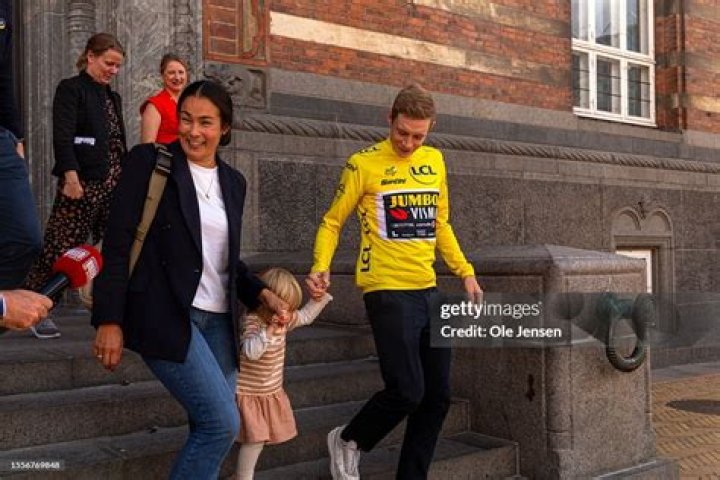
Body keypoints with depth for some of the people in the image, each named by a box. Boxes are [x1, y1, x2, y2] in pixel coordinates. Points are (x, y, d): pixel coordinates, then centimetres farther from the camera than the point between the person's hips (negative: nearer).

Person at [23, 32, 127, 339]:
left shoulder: (112, 97, 20)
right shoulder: (71, 89, -2)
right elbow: (62, 136, -12)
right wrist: (71, 177, -22)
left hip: (113, 184, 7)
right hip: (82, 183, -7)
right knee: (61, 248, -6)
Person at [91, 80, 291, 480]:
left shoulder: (233, 181, 13)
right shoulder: (149, 161, -4)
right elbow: (118, 242, -7)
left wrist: (263, 294, 3)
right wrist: (109, 320, -12)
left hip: (218, 319, 6)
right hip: (165, 315, -6)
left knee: (210, 430, 8)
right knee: (223, 423, -13)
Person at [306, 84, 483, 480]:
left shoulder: (434, 161, 11)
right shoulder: (364, 164, -6)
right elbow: (332, 222, -2)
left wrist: (464, 271, 12)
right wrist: (321, 268, -18)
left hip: (428, 290, 7)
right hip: (388, 291, -6)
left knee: (438, 396, 8)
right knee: (407, 391, -11)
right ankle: (347, 442, 17)